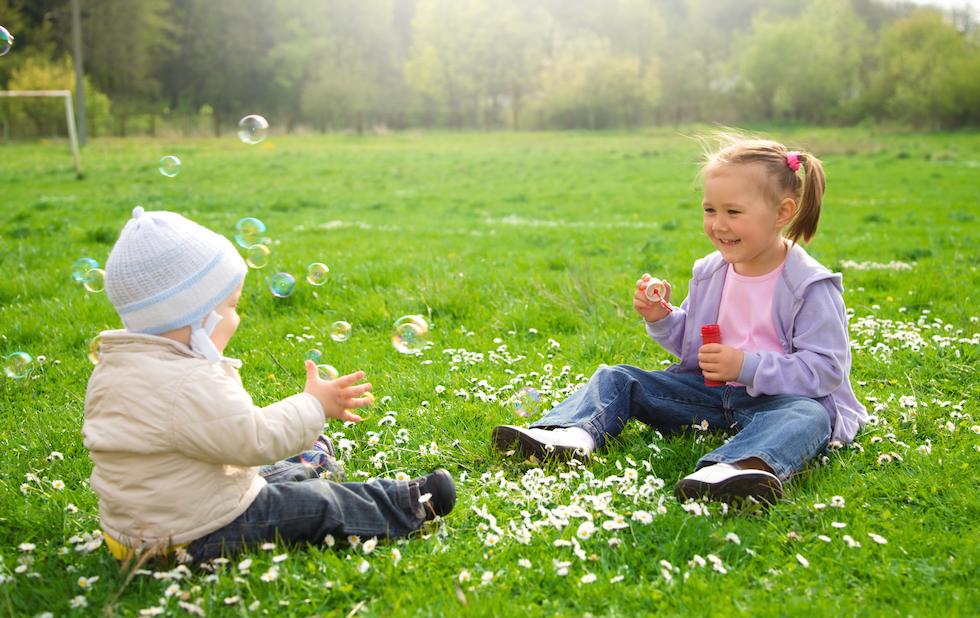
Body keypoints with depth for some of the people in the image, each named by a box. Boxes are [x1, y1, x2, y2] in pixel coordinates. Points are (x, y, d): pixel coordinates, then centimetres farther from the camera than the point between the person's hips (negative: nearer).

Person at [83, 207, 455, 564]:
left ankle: (308, 468, 54)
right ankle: (409, 505, 16)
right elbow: (257, 438, -27)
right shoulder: (190, 386, -33)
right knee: (318, 506, 2)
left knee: (272, 476, 28)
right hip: (197, 536, -9)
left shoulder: (113, 369, 1)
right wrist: (314, 405, -13)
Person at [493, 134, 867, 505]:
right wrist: (661, 319, -5)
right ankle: (573, 433, -30)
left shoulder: (811, 286, -13)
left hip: (779, 398, -6)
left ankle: (733, 469, -71)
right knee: (616, 379, -1)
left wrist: (747, 367, -26)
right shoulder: (708, 272, 5)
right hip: (710, 391, 6)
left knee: (807, 416, -40)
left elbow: (826, 369, -18)